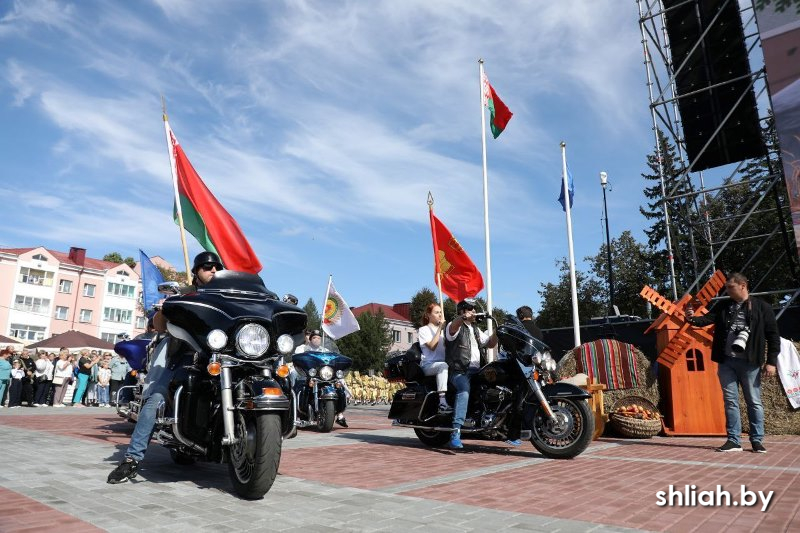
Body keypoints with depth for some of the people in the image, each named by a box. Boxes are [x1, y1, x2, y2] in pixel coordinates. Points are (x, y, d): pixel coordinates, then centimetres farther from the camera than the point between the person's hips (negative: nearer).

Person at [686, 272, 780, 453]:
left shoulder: (761, 307, 1)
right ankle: (733, 440, 11)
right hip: (726, 362, 3)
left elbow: (773, 335, 0)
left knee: (754, 402, 5)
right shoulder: (723, 307, 11)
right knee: (730, 401, 6)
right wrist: (693, 319, -23)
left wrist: (771, 361, -5)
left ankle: (757, 440, 16)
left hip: (749, 362, -3)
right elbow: (707, 319, 0)